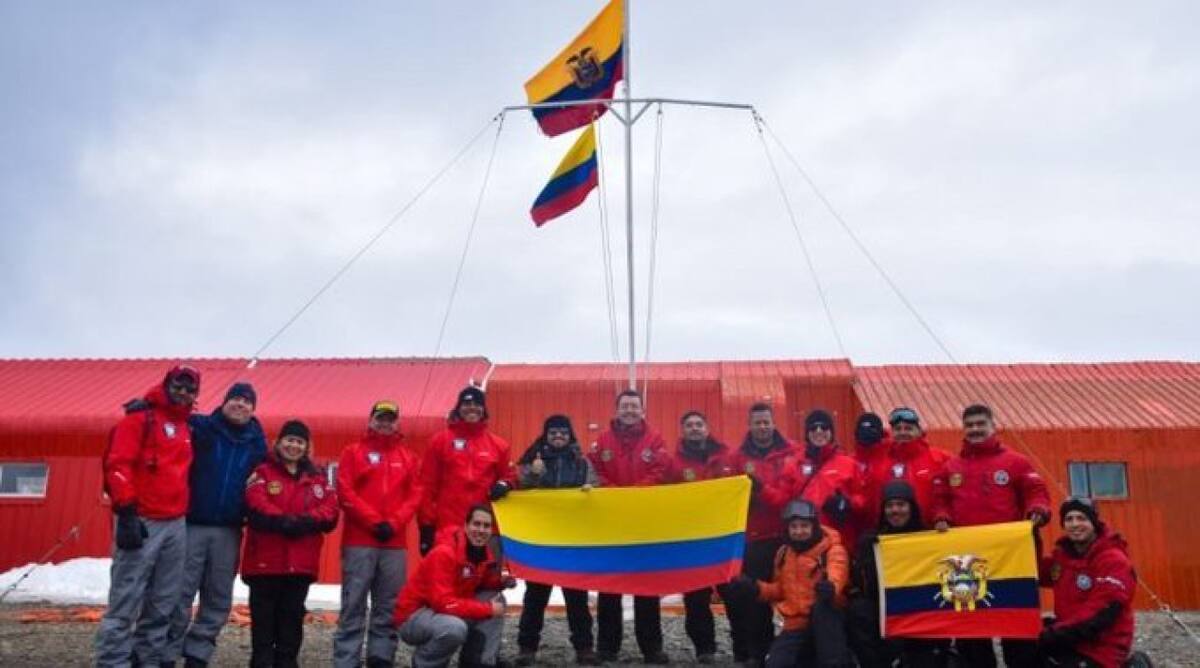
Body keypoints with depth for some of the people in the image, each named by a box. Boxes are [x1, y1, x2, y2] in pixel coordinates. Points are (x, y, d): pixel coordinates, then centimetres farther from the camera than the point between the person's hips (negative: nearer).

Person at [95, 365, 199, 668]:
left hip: (176, 525, 7)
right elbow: (118, 465, -12)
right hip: (142, 522, -7)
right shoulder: (140, 418, -4)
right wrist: (126, 513, -19)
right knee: (125, 602, -7)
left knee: (163, 603, 9)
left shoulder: (186, 427, 19)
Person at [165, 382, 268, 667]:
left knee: (218, 599, 8)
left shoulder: (257, 442, 9)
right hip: (191, 525, -4)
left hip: (229, 531, 4)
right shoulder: (199, 427, -1)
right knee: (180, 594, -2)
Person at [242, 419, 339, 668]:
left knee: (292, 618, 10)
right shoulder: (262, 472, 3)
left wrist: (306, 521, -18)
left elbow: (330, 512, 0)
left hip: (301, 562, 3)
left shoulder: (318, 477, 14)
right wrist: (285, 522, -22)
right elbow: (256, 508, -12)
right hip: (265, 560, -3)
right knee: (264, 619, 2)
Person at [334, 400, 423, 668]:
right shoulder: (353, 452, 7)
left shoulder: (408, 456, 15)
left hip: (395, 542, 3)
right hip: (359, 541, -3)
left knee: (388, 607, 4)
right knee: (353, 606, -4)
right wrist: (374, 521, -10)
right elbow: (345, 492, -3)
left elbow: (414, 495, 8)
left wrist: (394, 523, -7)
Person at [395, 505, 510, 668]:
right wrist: (488, 609, -26)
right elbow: (443, 603, -32)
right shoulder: (444, 553, -26)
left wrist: (501, 581, -10)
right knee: (455, 627, -36)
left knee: (497, 600, -4)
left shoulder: (484, 553, -2)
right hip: (413, 616, -8)